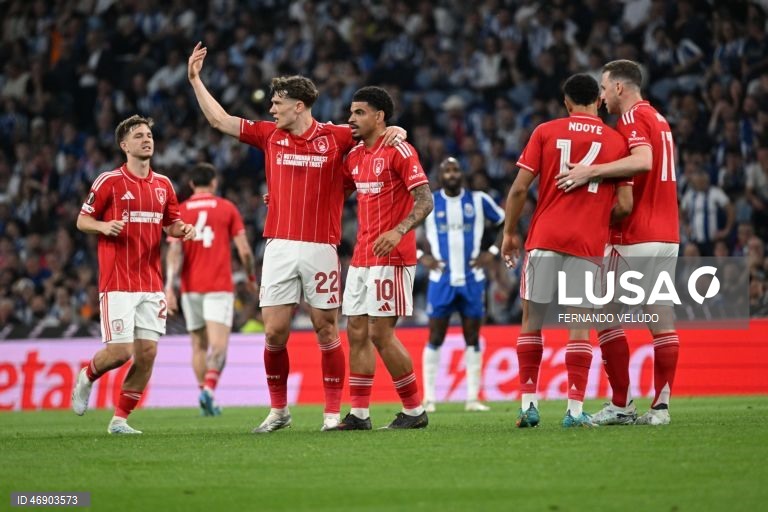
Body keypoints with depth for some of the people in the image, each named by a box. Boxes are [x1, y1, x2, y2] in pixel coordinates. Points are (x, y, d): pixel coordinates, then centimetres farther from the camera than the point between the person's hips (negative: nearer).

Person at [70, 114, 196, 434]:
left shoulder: (163, 185, 11)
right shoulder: (109, 181, -4)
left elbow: (171, 224, 21)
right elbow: (82, 220, 2)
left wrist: (182, 230, -2)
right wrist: (104, 226, -19)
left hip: (151, 283, 5)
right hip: (117, 282, -5)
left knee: (147, 353, -1)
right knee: (120, 351, -11)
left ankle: (120, 419, 10)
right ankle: (86, 378, 22)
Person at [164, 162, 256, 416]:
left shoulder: (180, 211, 5)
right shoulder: (227, 208, 3)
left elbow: (174, 251, -6)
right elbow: (244, 250, 1)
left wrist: (169, 286, -11)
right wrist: (251, 276, 16)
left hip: (191, 288, 3)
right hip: (219, 286, -2)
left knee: (199, 345, 14)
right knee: (218, 344, -10)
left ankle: (205, 393, 15)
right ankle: (209, 389, -31)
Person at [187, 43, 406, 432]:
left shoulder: (335, 137, 1)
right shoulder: (270, 135, 10)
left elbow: (376, 130, 10)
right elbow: (220, 120, 16)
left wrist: (395, 131, -13)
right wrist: (195, 79, 16)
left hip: (321, 248, -3)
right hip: (279, 248, 3)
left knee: (326, 330, 1)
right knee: (274, 333, -1)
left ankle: (333, 411, 7)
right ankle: (278, 410, 13)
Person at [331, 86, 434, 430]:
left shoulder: (398, 151, -10)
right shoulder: (355, 156, 14)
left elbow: (425, 201, -16)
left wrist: (398, 231, -31)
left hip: (390, 258, -8)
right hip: (361, 257, 8)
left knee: (380, 333, -9)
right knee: (356, 332, 5)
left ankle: (414, 411, 2)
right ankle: (358, 414, 9)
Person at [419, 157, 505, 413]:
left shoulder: (478, 200, 1)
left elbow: (506, 224, 11)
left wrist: (492, 252, 1)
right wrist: (421, 257, -2)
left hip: (472, 279, 1)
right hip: (441, 279, -1)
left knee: (473, 339, 4)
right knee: (435, 339, -2)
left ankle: (473, 398, 8)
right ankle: (429, 398, 3)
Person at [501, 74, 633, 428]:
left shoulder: (545, 132, 4)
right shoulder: (616, 142, 5)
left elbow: (520, 188, 0)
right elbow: (624, 205, 1)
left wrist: (510, 232, 11)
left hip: (545, 237, 0)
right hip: (588, 243, 0)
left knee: (532, 319, 9)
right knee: (579, 327, 3)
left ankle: (529, 404, 5)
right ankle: (575, 409, -3)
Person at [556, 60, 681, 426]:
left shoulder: (632, 118, -10)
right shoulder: (658, 119, 18)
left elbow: (643, 161, -26)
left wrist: (592, 171, -26)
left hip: (634, 240, -8)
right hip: (668, 235, 8)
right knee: (662, 319, 5)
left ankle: (621, 405, -3)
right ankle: (661, 405, 3)